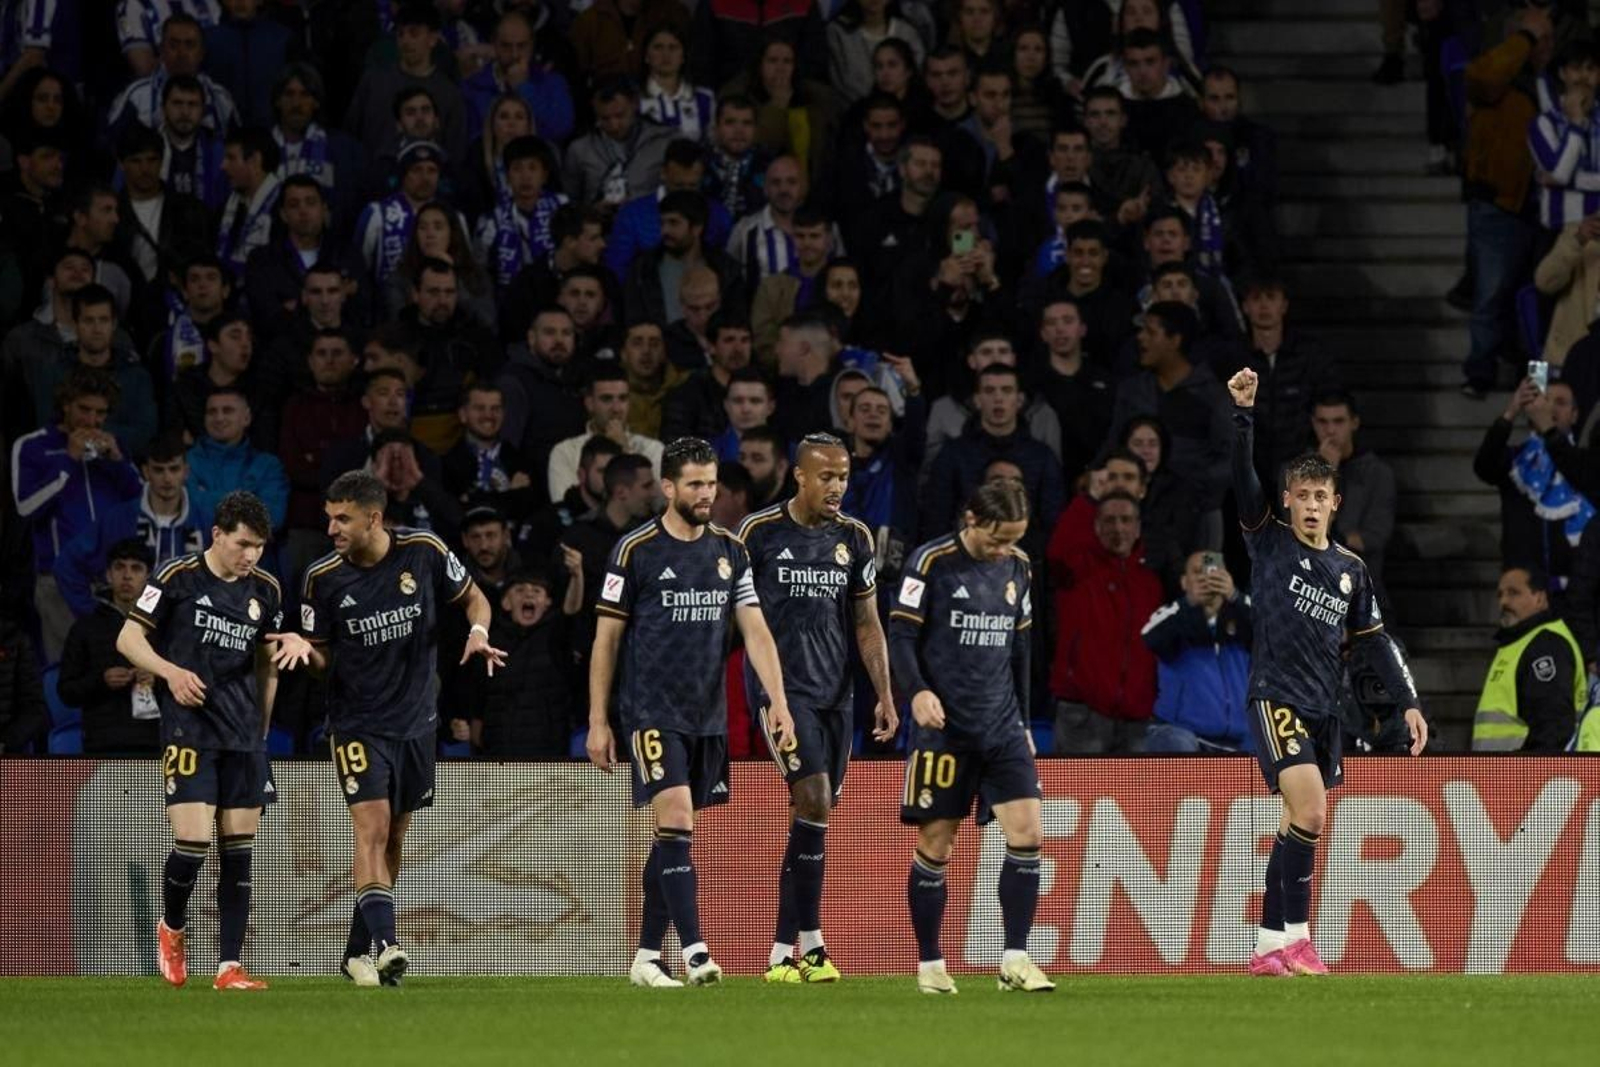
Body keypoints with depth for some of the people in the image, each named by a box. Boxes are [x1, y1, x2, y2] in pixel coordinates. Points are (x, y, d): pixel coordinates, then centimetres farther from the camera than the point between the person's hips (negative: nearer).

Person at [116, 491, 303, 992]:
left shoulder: (266, 590, 9)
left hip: (244, 735, 5)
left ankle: (230, 967, 3)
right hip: (188, 729, -5)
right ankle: (173, 928, 15)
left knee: (239, 847, 1)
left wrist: (262, 726, 10)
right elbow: (128, 639, -2)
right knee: (193, 841, -14)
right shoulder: (177, 578, -5)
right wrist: (172, 672, -17)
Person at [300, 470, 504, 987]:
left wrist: (478, 632, -14)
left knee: (392, 840, 10)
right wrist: (303, 650, -21)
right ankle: (385, 945, -28)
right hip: (358, 723, -3)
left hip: (415, 720, 3)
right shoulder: (323, 577, -9)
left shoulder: (424, 553, -8)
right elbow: (321, 656, 2)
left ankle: (358, 952, 21)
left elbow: (473, 597, 7)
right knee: (372, 829, -19)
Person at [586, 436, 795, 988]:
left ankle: (647, 955, 14)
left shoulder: (729, 551, 8)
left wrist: (778, 700, -6)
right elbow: (606, 638, -1)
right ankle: (694, 951, -22)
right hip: (652, 711, -5)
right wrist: (598, 722, -3)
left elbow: (754, 630, 6)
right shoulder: (635, 550, -5)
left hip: (708, 715, 5)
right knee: (675, 822, -16)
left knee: (672, 838, 8)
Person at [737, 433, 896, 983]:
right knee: (814, 799, -18)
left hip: (834, 691, 5)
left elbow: (867, 624, 13)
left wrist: (885, 695, 6)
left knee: (815, 815, 5)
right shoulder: (759, 532, -4)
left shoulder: (854, 538, 9)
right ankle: (810, 942, -14)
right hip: (778, 686, -5)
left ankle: (783, 952, 12)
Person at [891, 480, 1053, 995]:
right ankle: (930, 965, 11)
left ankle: (1014, 961, -4)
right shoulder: (931, 562, -7)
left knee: (1027, 832, -8)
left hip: (1002, 727, 4)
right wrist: (918, 691, -23)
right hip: (944, 726, -4)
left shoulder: (1017, 567, 10)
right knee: (935, 846, 0)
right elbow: (901, 634, -7)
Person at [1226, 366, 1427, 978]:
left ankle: (1271, 944, 11)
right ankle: (1295, 935, -13)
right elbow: (1243, 477, -11)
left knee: (1299, 826, 6)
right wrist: (1244, 413, -23)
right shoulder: (1270, 541, 2)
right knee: (1309, 814, -19)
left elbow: (1375, 641, 18)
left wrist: (1409, 702, 12)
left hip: (1324, 709, 5)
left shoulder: (1351, 570, 14)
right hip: (1276, 696, -5)